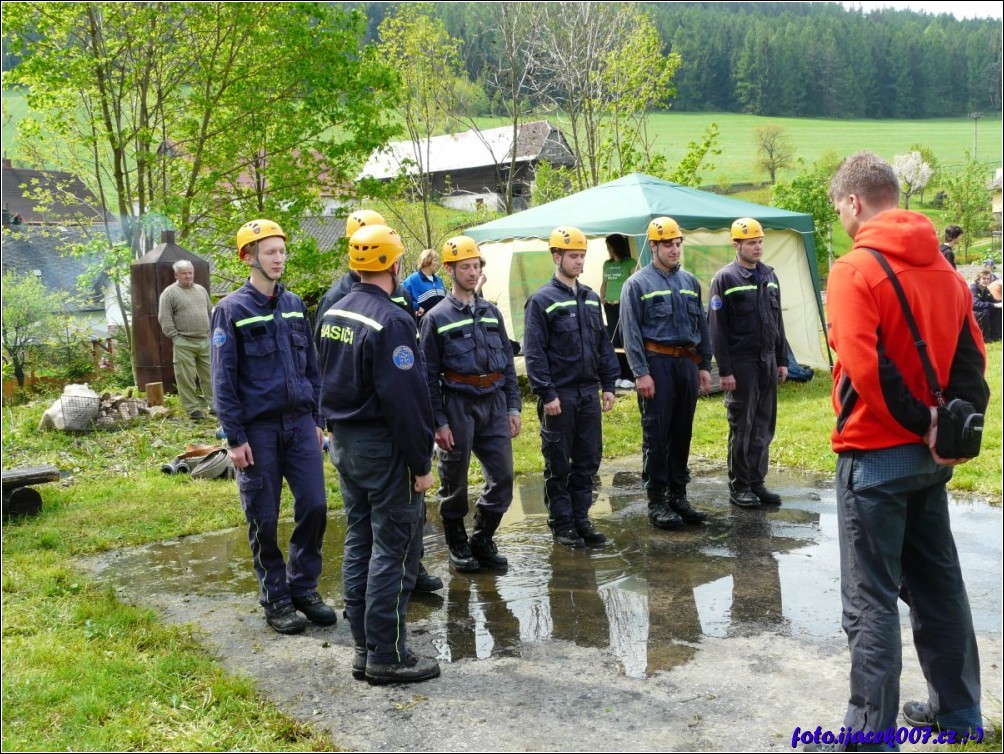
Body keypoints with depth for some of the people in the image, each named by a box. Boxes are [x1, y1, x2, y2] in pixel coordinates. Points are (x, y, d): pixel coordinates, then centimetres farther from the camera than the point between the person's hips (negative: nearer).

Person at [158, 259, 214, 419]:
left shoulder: (201, 290, 15)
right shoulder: (169, 293, -3)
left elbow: (210, 312, 22)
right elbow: (164, 318, -7)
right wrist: (175, 337, -11)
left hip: (206, 341, 5)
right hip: (184, 344, -5)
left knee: (209, 375, 8)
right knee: (187, 378, -3)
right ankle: (193, 409, 4)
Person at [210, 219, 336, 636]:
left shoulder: (295, 305, 9)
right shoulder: (232, 310, -6)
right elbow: (223, 379, -7)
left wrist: (317, 419, 10)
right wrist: (235, 438, -11)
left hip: (300, 423, 4)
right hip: (258, 429, -4)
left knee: (314, 506, 1)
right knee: (264, 520, 4)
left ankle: (304, 587, 19)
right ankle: (276, 599, 18)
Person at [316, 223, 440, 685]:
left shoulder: (333, 314, 7)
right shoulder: (390, 321, -20)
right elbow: (404, 399, -21)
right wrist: (421, 464, -16)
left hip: (343, 441, 9)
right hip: (383, 448, -9)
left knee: (359, 543, 14)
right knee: (393, 551, -1)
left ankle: (365, 649, 22)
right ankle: (387, 657, 5)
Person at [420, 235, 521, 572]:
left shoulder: (492, 313, 12)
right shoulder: (437, 317, -4)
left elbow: (508, 363, 15)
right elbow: (429, 374, -5)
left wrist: (513, 407, 8)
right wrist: (439, 421, -10)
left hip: (495, 403, 5)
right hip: (459, 405, -4)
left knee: (502, 476, 4)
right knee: (455, 482, 7)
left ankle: (482, 540, 21)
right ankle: (458, 546, 23)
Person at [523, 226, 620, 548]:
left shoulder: (590, 298, 11)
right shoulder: (542, 300, -8)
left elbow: (603, 344, 16)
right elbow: (534, 353, -11)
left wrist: (608, 384, 10)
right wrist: (546, 394, -15)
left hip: (589, 393, 6)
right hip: (559, 395, -6)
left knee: (588, 459, 10)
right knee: (559, 464, 4)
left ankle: (581, 518, 22)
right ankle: (561, 524, 14)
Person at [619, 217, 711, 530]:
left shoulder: (690, 282, 14)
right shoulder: (638, 284, -3)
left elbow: (702, 326, 18)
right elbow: (631, 332, -8)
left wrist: (705, 366, 12)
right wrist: (641, 373, -15)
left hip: (687, 363, 6)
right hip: (658, 363, -6)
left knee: (683, 433, 11)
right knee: (656, 435, -2)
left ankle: (678, 495, 20)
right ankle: (656, 501, 5)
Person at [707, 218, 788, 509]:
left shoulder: (769, 276, 12)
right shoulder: (725, 278, -8)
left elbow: (777, 321, 17)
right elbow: (717, 329, -11)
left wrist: (782, 360, 13)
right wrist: (725, 370, -14)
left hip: (768, 361, 6)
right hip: (741, 364, -6)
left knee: (764, 426, 10)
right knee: (742, 427, 0)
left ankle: (757, 483, 19)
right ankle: (738, 487, 10)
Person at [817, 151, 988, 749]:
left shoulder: (856, 270, -14)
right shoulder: (944, 270, 9)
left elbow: (863, 366, -23)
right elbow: (972, 359, 6)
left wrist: (918, 420, -14)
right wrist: (954, 426, -1)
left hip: (875, 456, -7)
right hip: (929, 456, 7)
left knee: (872, 600, -1)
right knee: (939, 586, 18)